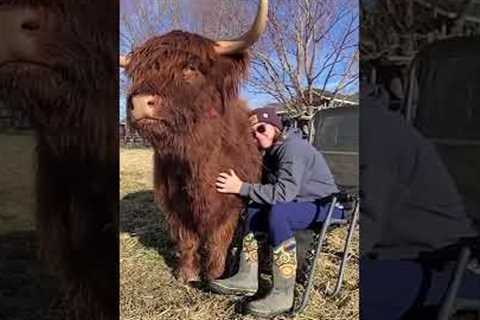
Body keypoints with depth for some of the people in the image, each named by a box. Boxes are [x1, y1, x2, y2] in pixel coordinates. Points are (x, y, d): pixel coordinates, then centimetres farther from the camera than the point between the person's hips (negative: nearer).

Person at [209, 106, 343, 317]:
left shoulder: (293, 147, -21)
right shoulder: (273, 150, 8)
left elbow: (283, 192, -30)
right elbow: (270, 188, 8)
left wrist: (241, 188, -26)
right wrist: (239, 186, -5)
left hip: (325, 205, -9)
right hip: (302, 202, 9)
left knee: (278, 213, -32)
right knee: (254, 208, -1)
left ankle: (283, 294, -25)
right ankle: (247, 278, -3)